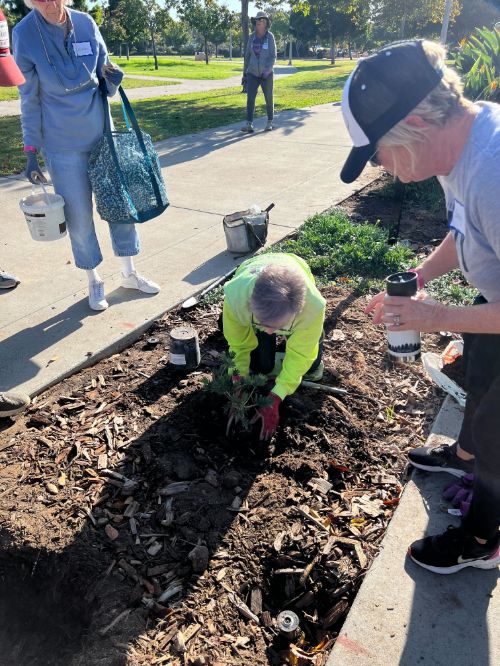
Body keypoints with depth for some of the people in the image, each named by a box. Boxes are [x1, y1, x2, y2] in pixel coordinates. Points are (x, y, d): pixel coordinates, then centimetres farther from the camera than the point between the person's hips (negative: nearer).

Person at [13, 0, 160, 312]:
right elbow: (30, 97, -4)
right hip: (63, 145, -3)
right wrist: (31, 151, -4)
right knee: (79, 215, 3)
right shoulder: (25, 34, -10)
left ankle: (129, 273, 25)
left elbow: (104, 81, 8)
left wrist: (111, 79, -15)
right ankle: (94, 280, 23)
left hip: (101, 133, 3)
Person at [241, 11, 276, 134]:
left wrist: (267, 70, -26)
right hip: (253, 73, 2)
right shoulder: (252, 37, 4)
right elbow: (247, 56, 9)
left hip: (266, 74, -2)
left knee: (268, 99, 7)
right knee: (250, 98, -15)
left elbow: (273, 56, -10)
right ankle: (249, 125, -22)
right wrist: (244, 74, 7)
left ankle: (270, 122, 28)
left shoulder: (270, 37, -5)